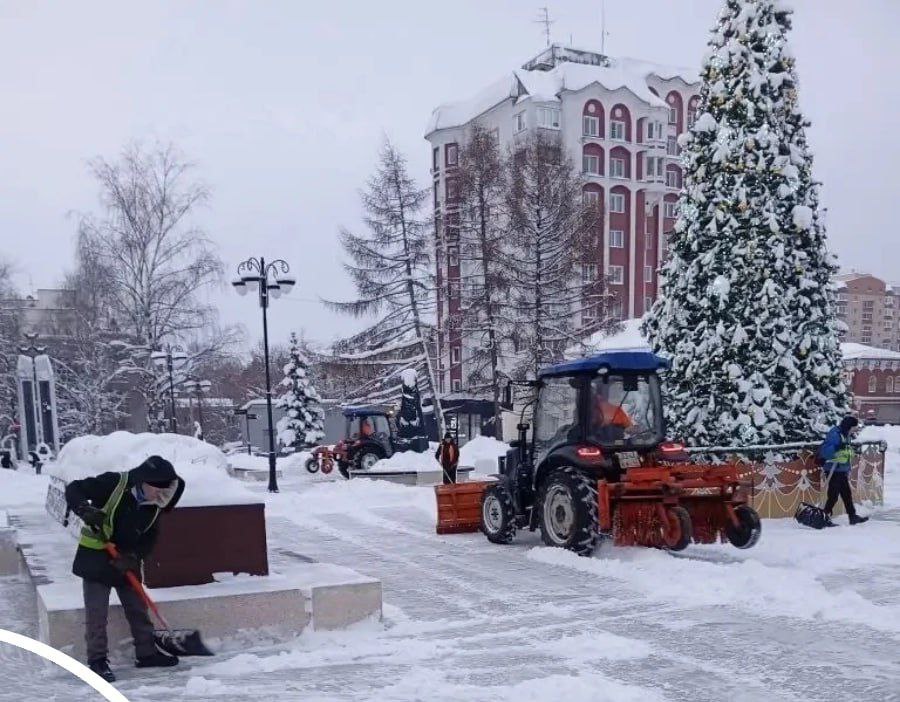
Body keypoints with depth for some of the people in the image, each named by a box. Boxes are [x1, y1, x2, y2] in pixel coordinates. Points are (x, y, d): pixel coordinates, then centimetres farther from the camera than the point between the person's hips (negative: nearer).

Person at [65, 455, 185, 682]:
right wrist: (86, 510, -35)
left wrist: (134, 557, -15)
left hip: (126, 562, 6)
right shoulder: (113, 483, -22)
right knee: (97, 613, -4)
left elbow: (149, 538, 1)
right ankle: (97, 661, 5)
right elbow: (73, 490, -18)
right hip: (95, 557, -6)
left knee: (138, 608, 11)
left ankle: (147, 653, 22)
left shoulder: (153, 506, -3)